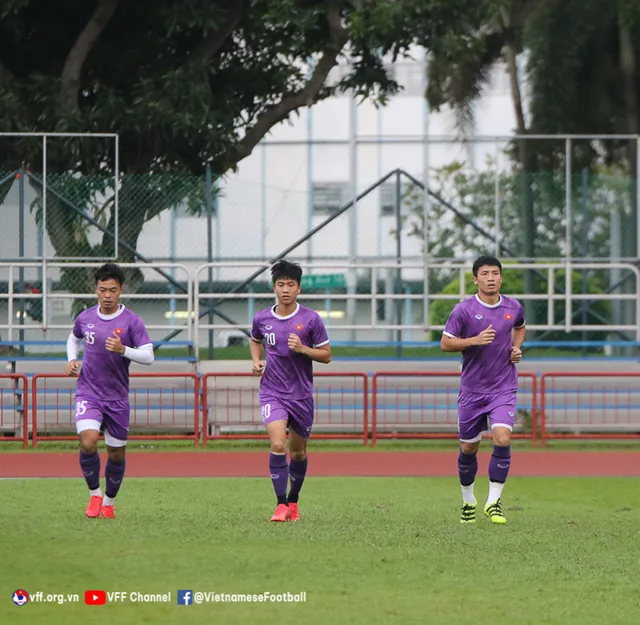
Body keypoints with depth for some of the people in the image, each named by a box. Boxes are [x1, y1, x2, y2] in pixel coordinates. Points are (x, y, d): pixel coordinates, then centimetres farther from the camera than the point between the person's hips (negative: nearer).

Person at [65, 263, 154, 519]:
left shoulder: (131, 321, -7)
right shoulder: (85, 318, 2)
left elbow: (148, 356, -13)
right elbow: (74, 338, 24)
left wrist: (123, 350, -30)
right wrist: (72, 360, 5)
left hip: (117, 397, 0)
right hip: (88, 392, 0)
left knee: (116, 453, 8)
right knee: (88, 442, -21)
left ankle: (109, 502, 30)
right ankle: (94, 494, 0)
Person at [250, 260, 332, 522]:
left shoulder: (311, 319, -6)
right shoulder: (262, 319, 0)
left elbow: (326, 355, -1)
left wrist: (302, 348, -18)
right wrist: (256, 361, 3)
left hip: (301, 393, 0)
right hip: (272, 392, 0)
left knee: (298, 451, 12)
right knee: (278, 445, -20)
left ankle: (293, 500, 33)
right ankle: (281, 504, -16)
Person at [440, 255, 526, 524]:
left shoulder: (514, 307, 2)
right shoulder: (464, 310, -8)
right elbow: (445, 343, -6)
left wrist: (517, 348, 5)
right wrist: (475, 340, -21)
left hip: (503, 388, 1)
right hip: (472, 389, -1)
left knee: (502, 439, -19)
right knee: (468, 448, 8)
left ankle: (494, 501, -8)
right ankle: (468, 500, 31)